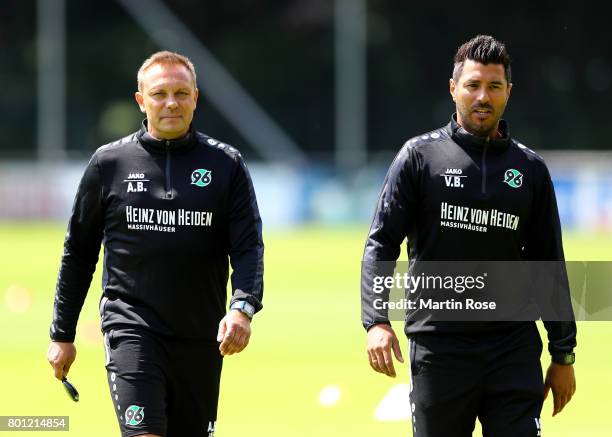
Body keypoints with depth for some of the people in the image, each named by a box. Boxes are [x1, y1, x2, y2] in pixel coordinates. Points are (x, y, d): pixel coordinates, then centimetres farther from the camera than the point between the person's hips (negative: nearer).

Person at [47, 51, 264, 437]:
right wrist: (62, 334, 12)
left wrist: (242, 308, -20)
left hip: (201, 340, 2)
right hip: (131, 328, -2)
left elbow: (249, 247, -1)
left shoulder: (226, 164, 5)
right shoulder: (110, 163, 5)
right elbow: (78, 253, 12)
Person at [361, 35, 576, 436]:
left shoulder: (530, 169, 10)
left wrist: (564, 355, 11)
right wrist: (377, 320, -14)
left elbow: (549, 265, 13)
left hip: (514, 351, 1)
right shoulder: (420, 156, 3)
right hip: (437, 348, -1)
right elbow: (381, 243, 0)